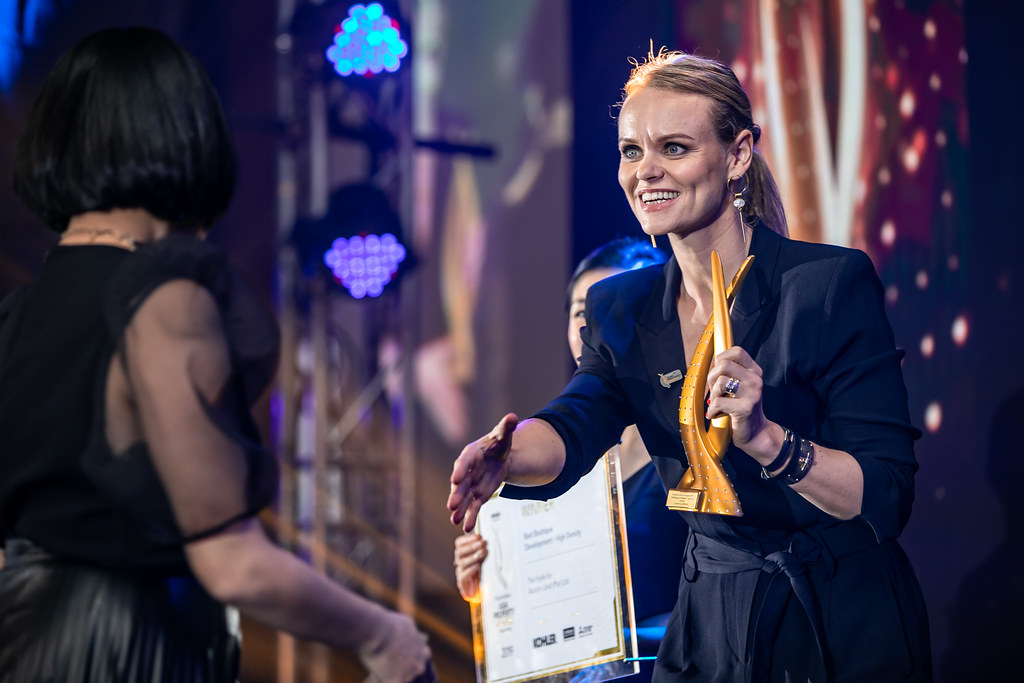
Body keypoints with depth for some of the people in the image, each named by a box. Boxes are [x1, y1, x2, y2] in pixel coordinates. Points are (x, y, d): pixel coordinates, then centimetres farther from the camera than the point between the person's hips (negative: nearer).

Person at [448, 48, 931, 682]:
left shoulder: (834, 282, -16)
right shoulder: (621, 309, 2)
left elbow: (889, 496, -20)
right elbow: (575, 427, -15)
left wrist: (764, 437, -36)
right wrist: (506, 452, -37)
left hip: (846, 630, -5)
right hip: (708, 624, 5)